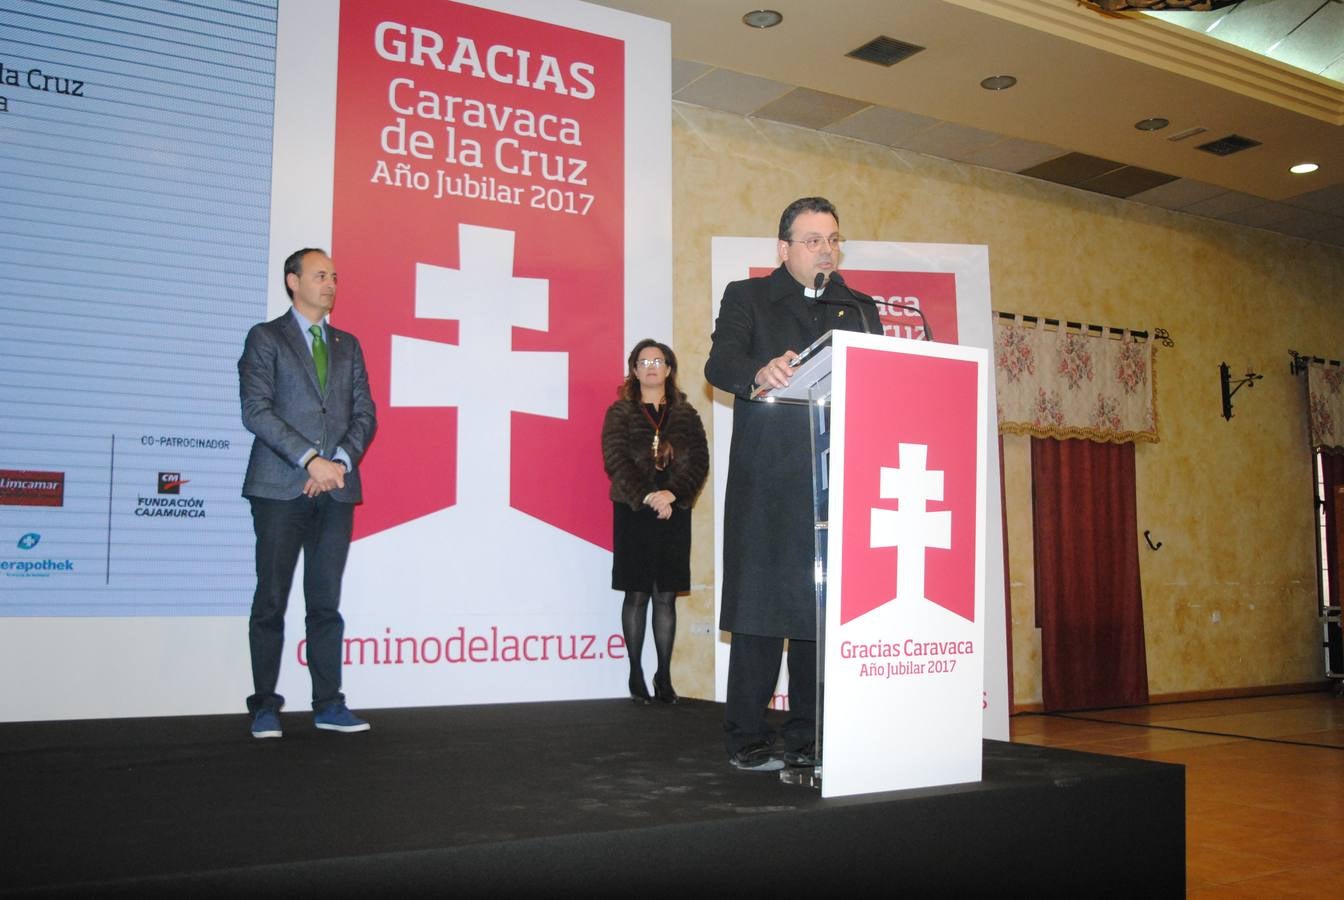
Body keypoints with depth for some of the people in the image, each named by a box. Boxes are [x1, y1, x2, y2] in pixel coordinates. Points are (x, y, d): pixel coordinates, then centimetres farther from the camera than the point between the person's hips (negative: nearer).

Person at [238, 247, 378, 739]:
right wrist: (310, 459, -15)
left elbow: (364, 413, 10)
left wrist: (341, 461, -7)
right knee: (271, 601, 1)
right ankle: (265, 707, 10)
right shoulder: (265, 338, 3)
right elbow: (256, 410, -8)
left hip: (336, 490, 4)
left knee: (326, 602, 6)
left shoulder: (347, 345, 17)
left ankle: (329, 705, 11)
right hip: (281, 489, -4)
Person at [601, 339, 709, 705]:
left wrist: (673, 494, -13)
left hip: (674, 513, 2)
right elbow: (616, 461, -6)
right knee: (637, 594, 1)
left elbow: (699, 462, 2)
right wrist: (647, 496, -17)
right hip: (633, 511, -2)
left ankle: (664, 675, 9)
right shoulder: (620, 413, 6)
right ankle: (636, 674, 8)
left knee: (667, 595, 3)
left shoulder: (686, 414, 10)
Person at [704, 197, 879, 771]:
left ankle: (809, 736, 13)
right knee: (761, 602, -3)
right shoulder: (747, 298, 10)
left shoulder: (860, 309, 21)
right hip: (768, 482, -3)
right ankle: (747, 739, 5)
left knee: (827, 608, 3)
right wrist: (760, 372, -30)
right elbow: (719, 363, -8)